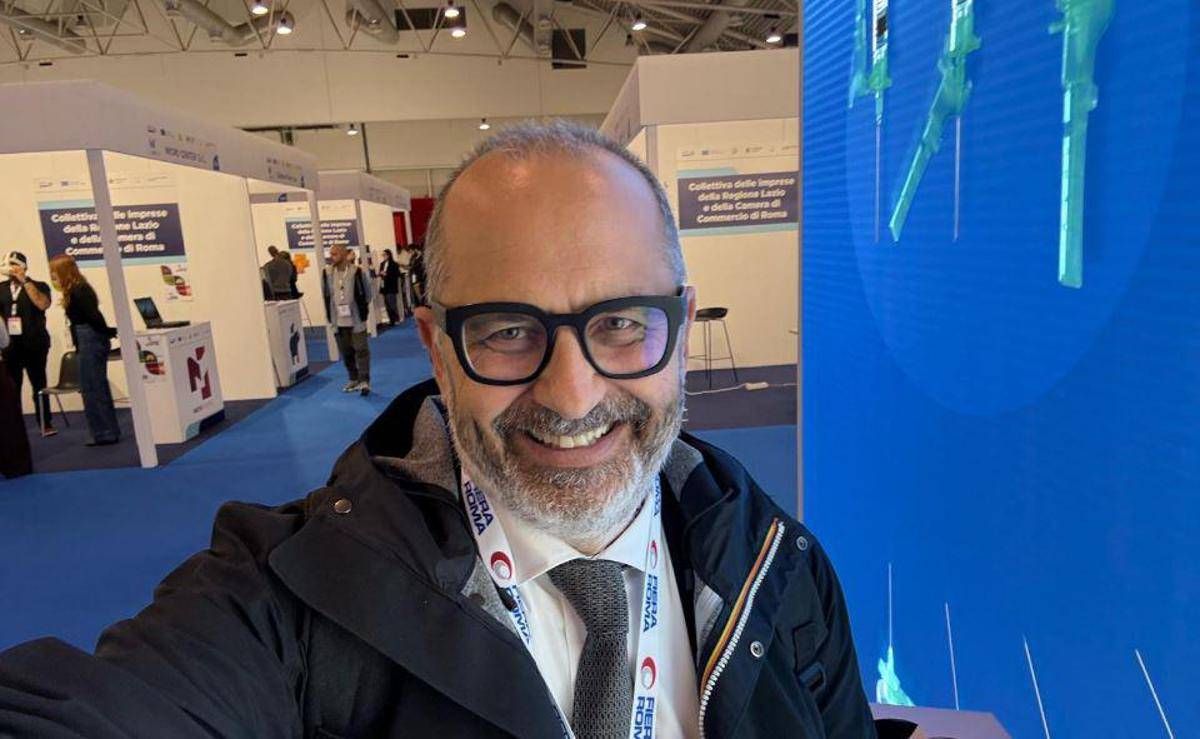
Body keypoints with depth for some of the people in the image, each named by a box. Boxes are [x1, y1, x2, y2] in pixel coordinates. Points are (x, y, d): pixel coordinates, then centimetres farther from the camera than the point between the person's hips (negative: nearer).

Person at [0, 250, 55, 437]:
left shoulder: (38, 286, 3)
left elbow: (43, 304, -16)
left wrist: (25, 281, -13)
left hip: (33, 344, -3)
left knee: (39, 385, 2)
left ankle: (45, 425, 6)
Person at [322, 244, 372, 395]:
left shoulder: (357, 271, -9)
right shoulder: (327, 273, 2)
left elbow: (366, 294, 0)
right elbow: (326, 295, 12)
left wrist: (362, 311, 1)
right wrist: (330, 315, 9)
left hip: (356, 319, -4)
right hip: (338, 320, 4)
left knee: (361, 349, -5)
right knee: (346, 351, 11)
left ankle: (364, 381, -2)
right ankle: (353, 379, 24)